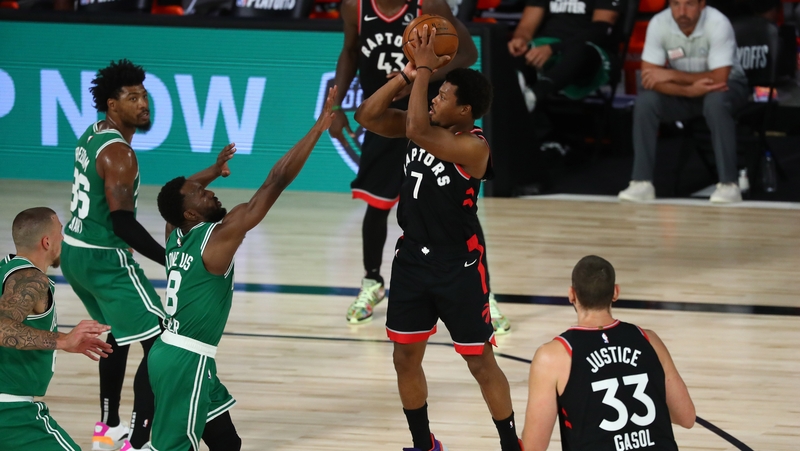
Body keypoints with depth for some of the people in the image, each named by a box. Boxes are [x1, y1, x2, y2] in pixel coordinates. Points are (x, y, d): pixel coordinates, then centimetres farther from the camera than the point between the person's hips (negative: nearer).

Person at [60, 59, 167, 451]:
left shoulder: (92, 135, 9)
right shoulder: (118, 153, -20)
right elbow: (122, 221, -27)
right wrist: (171, 260, -26)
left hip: (76, 252, 10)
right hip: (104, 259, -10)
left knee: (119, 334, 28)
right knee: (160, 344, -8)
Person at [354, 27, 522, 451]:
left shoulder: (473, 146, -22)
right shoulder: (426, 126, 1)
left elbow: (418, 131, -35)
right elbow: (368, 116, -5)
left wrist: (425, 70, -29)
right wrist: (408, 75, -13)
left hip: (459, 268, -7)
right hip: (412, 260, 7)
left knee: (481, 363, 2)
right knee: (406, 359, 12)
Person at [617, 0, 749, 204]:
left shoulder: (718, 23, -26)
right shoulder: (659, 24, -18)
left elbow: (719, 78, -29)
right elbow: (649, 78, -20)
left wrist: (671, 75, -28)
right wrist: (689, 90, -35)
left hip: (726, 86, -3)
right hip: (682, 88, 3)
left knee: (715, 101, -37)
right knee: (645, 100, -24)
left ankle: (729, 184, -30)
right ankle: (642, 183, -19)